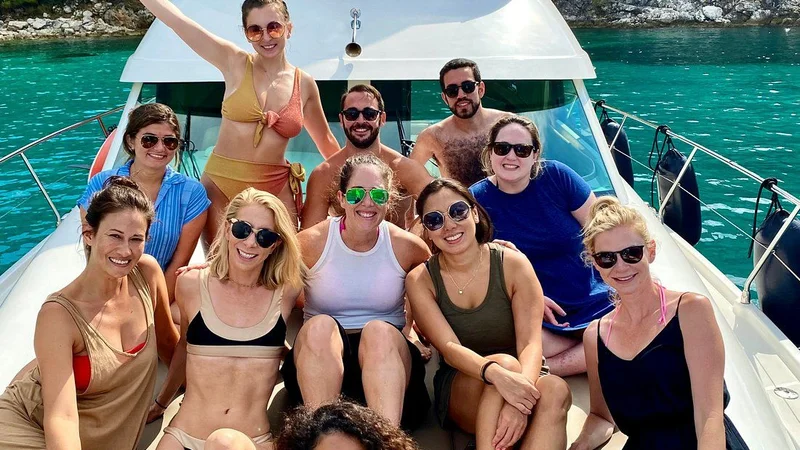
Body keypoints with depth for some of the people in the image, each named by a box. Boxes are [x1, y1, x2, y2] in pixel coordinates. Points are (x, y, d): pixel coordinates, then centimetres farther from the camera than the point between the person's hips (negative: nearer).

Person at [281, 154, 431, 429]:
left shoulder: (407, 246, 1)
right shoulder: (311, 243, -2)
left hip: (389, 355, 1)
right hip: (318, 358, 0)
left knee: (379, 331, -34)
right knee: (320, 326, -33)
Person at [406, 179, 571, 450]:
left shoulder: (513, 265, -8)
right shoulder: (420, 281, -6)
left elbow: (531, 343, -17)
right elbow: (449, 348, -19)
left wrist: (519, 400, -39)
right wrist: (496, 373, -41)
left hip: (519, 378, 1)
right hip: (459, 391, -1)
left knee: (555, 390, -33)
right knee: (505, 362, -33)